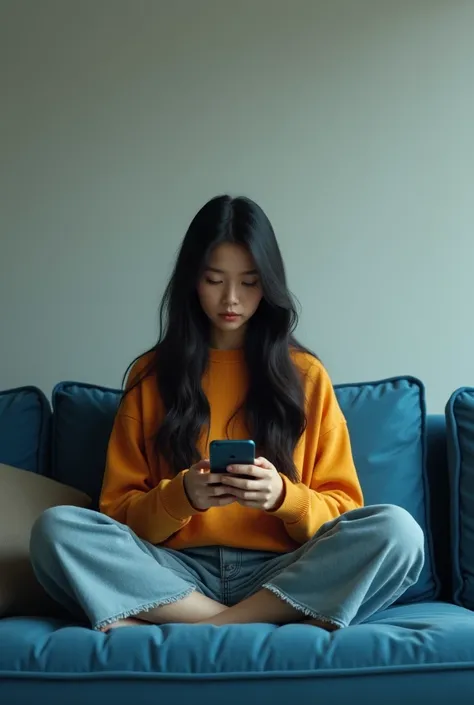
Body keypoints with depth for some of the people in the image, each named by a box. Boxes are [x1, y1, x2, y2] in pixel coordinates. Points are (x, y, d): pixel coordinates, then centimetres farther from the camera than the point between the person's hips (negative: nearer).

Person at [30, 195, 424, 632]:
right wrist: (181, 496, -13)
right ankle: (261, 624, -24)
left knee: (397, 532, -29)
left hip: (282, 574, 0)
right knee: (57, 528, -26)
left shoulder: (306, 374, 9)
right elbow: (119, 509, 8)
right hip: (180, 575, 0)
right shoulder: (152, 374, 10)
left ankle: (193, 631, -24)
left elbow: (342, 510, 7)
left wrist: (283, 496, -14)